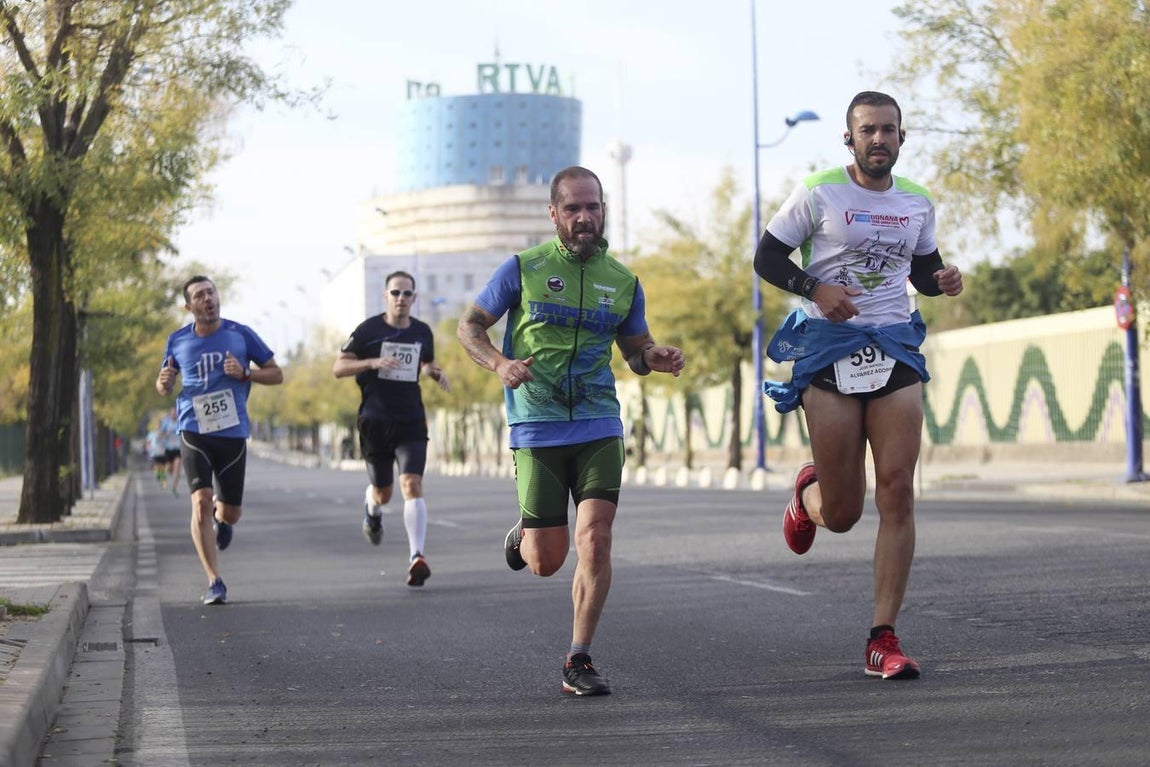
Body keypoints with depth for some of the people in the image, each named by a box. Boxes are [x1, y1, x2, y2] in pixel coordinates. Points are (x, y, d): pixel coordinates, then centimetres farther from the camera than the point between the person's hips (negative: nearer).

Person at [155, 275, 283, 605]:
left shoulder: (240, 334, 1)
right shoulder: (178, 341, 4)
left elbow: (276, 375, 6)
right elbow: (164, 388, 16)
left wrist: (245, 373, -12)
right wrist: (163, 381, -9)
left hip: (233, 432, 1)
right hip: (194, 432, -1)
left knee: (230, 513, 7)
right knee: (201, 503, -17)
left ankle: (221, 517, 47)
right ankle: (214, 582, -11)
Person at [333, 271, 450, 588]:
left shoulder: (422, 332, 8)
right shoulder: (369, 329, -4)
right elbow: (338, 368, -5)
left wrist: (437, 372, 4)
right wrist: (372, 362, -20)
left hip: (411, 422, 1)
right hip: (375, 421, -1)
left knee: (412, 484, -17)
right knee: (383, 493, 10)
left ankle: (417, 556, -23)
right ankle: (372, 505, 49)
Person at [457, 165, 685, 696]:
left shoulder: (623, 281, 9)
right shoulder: (523, 268, -1)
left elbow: (636, 350, 20)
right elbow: (470, 326, 5)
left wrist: (656, 358, -4)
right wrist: (499, 364, -15)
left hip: (598, 427, 2)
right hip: (536, 429, -2)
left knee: (595, 541, -14)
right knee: (546, 562, 0)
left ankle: (578, 662, -1)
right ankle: (523, 533, 38)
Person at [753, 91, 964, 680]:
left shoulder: (917, 204, 11)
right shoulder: (819, 193, -2)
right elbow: (766, 256, 1)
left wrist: (944, 280, 1)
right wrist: (815, 289, -16)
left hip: (895, 346, 3)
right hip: (829, 349, -3)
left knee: (898, 493, -10)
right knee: (841, 515, -1)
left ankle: (883, 640, -5)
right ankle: (808, 492, 40)